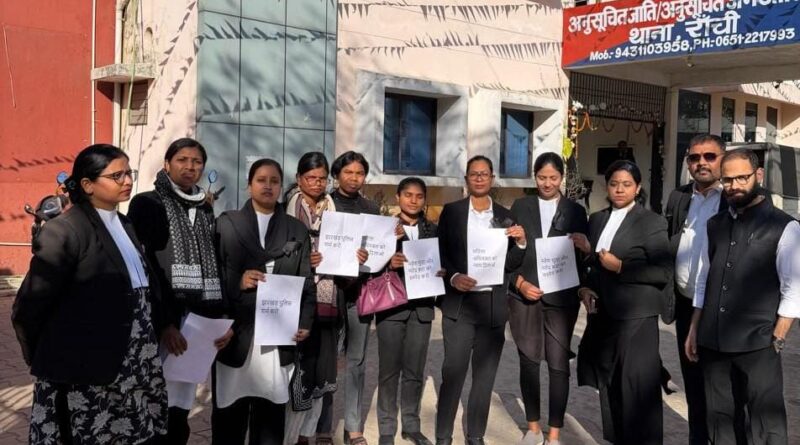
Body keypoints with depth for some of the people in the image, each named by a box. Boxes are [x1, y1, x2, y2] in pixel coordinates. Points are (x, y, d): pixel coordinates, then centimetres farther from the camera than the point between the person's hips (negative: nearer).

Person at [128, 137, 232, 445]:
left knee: (180, 413, 8)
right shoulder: (147, 204, 0)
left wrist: (224, 319, 3)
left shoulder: (205, 210, 17)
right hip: (160, 323, -5)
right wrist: (164, 322, -16)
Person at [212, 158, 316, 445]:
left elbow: (308, 283, 9)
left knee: (270, 420, 4)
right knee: (229, 419, 4)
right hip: (235, 337, -1)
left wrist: (305, 323, -5)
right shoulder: (226, 224, 8)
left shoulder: (297, 230, 13)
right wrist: (237, 282, -14)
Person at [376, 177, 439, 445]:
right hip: (391, 306, -2)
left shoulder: (433, 230, 9)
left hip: (421, 307, 3)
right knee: (389, 370, 4)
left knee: (415, 371, 10)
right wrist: (390, 264, -23)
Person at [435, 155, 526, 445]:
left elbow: (510, 263, 8)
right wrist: (454, 278, -16)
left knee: (485, 374, 8)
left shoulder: (505, 215, 9)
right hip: (459, 303, -2)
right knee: (453, 372, -5)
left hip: (493, 304, 2)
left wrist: (520, 242, -10)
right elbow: (439, 254, 1)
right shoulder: (451, 211, 4)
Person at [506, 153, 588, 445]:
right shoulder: (520, 207, 8)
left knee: (559, 365, -1)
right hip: (523, 295, 1)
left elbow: (581, 256, 5)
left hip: (561, 297, -1)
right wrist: (520, 283, -8)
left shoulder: (575, 211, 7)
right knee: (528, 362, 7)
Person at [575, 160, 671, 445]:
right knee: (609, 384, 15)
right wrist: (585, 288, 2)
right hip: (603, 315, 6)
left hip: (635, 317, -6)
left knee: (637, 387, -3)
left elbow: (664, 272, -11)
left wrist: (620, 267, -17)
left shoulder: (652, 223, -5)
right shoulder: (597, 219, 13)